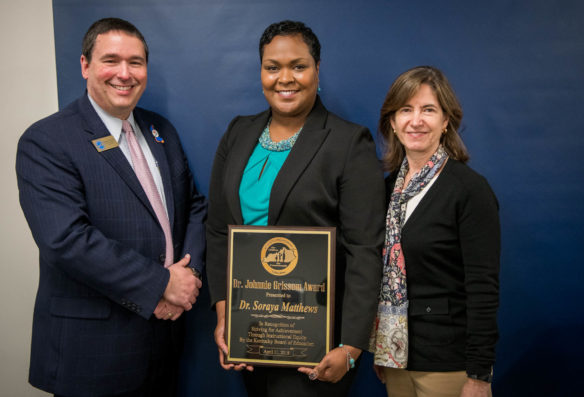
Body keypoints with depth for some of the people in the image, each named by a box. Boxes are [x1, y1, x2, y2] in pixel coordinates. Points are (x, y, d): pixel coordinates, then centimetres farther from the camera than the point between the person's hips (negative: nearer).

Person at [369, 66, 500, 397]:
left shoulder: (470, 189, -13)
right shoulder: (390, 186, 5)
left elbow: (484, 289, -15)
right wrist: (380, 350, 13)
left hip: (448, 362, -5)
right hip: (396, 351, 6)